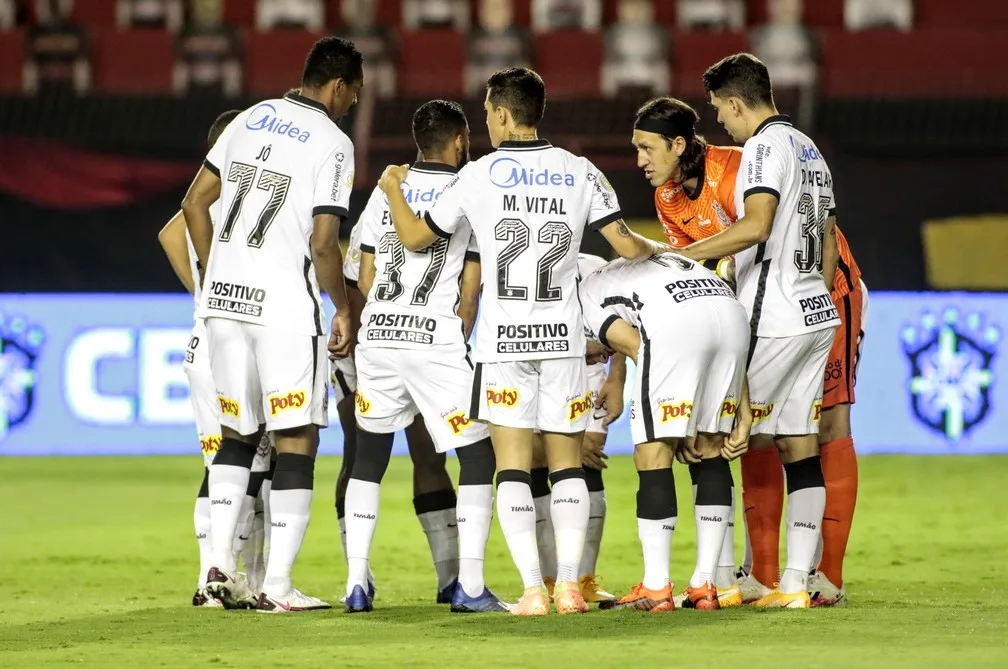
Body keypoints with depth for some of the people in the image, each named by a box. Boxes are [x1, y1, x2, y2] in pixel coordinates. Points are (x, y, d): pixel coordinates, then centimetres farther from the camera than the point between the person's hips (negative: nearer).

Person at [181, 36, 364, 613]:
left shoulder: (251, 119, 11)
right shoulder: (332, 144, -8)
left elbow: (195, 203, 12)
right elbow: (323, 244, -15)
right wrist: (344, 310, -1)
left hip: (225, 298, 6)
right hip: (285, 305, -6)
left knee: (238, 433, 19)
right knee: (297, 440, 1)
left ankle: (221, 562, 9)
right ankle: (278, 585, -3)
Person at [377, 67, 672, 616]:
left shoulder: (477, 177, -2)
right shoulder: (580, 173, 2)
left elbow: (414, 237, 7)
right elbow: (628, 246, 0)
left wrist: (392, 189, 26)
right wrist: (658, 249, 23)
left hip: (505, 342, -2)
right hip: (563, 336, 2)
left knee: (512, 465, 0)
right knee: (567, 463, 9)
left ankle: (532, 589, -9)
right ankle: (568, 584, 0)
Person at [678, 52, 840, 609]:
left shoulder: (766, 147, -10)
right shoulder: (810, 151, 19)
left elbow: (756, 226, -23)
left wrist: (682, 255, -22)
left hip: (774, 321, -9)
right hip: (817, 316, 9)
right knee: (799, 448, 5)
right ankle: (796, 581, 2)